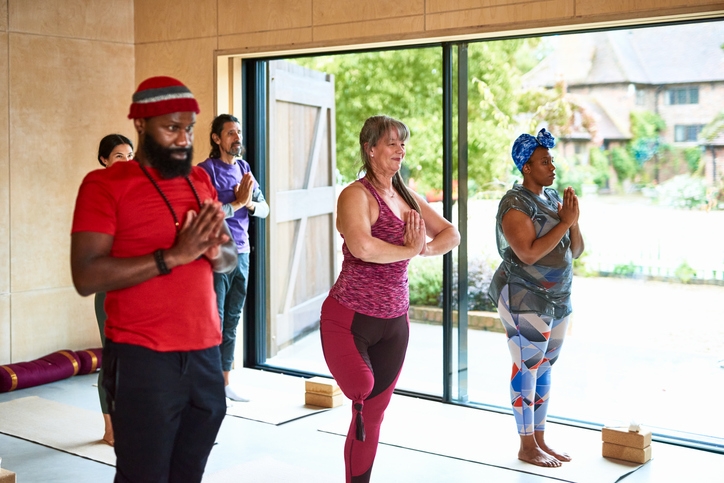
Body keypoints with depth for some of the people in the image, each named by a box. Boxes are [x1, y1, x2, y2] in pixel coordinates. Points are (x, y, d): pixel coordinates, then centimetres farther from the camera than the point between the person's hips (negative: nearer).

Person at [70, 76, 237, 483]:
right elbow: (86, 277, -16)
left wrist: (215, 250, -7)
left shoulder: (200, 180, 13)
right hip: (142, 359, -5)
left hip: (205, 354, 5)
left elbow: (231, 258, 17)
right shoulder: (105, 185, -5)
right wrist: (174, 255, -20)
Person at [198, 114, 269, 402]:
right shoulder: (205, 171, -9)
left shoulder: (244, 168, 12)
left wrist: (249, 203, -9)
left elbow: (264, 208, 12)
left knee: (232, 322, 12)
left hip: (241, 252, 7)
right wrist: (238, 202, -16)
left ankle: (225, 383, 22)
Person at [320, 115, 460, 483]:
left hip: (395, 320, 7)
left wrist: (424, 248, -8)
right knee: (362, 389, -25)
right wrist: (409, 250, -15)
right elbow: (362, 247, -31)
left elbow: (451, 234, 15)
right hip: (351, 317, -6)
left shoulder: (409, 198, 11)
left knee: (374, 411, 11)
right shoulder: (356, 195, -12)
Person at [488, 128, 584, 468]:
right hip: (525, 297, -8)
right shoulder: (515, 205, -14)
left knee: (545, 368, 12)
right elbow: (529, 253, -25)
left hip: (557, 298, 8)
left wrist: (573, 218, -8)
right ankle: (526, 447, 5)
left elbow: (575, 251, 9)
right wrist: (564, 222, -21)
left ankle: (540, 440, 21)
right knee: (527, 369, -4)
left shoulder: (553, 198, 10)